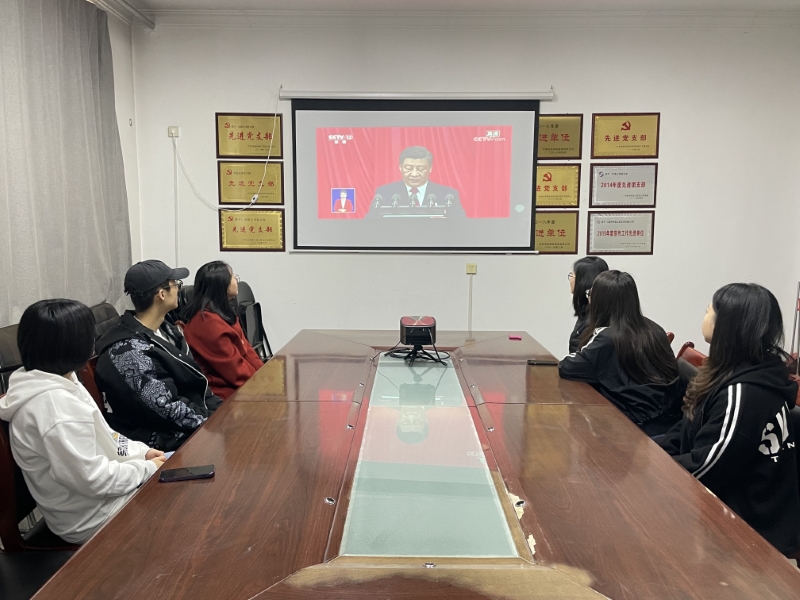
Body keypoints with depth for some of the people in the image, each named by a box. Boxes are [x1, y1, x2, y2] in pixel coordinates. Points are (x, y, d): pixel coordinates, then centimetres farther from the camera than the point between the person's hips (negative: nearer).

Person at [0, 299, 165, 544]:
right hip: (93, 517, -9)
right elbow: (93, 480, -29)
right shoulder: (54, 404, -31)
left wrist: (141, 451, 2)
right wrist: (147, 468, -15)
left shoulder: (53, 383, 0)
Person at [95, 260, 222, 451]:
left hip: (191, 424, 8)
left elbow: (196, 381, 11)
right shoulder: (129, 352, -22)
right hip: (167, 440, -8)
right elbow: (168, 411, -23)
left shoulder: (165, 329, 5)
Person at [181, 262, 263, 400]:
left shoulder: (223, 312, 9)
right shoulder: (208, 322, -21)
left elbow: (245, 348, 9)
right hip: (226, 391, -9)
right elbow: (235, 369, -19)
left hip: (236, 383, 9)